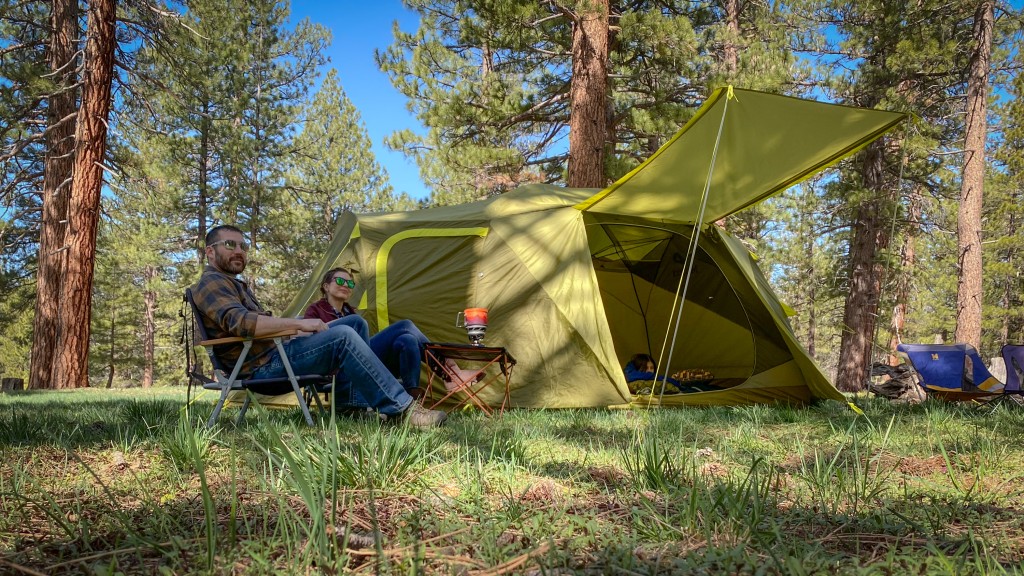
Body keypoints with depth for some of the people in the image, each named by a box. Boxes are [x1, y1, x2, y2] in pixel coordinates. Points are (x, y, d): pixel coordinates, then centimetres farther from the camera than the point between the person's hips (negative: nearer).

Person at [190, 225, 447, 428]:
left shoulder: (233, 284, 26)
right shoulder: (211, 283, -7)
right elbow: (238, 322, -26)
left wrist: (300, 328, 9)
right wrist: (298, 323, -24)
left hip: (272, 356, 10)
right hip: (261, 369, -10)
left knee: (354, 322, 10)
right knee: (343, 337, -25)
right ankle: (402, 409, -27)